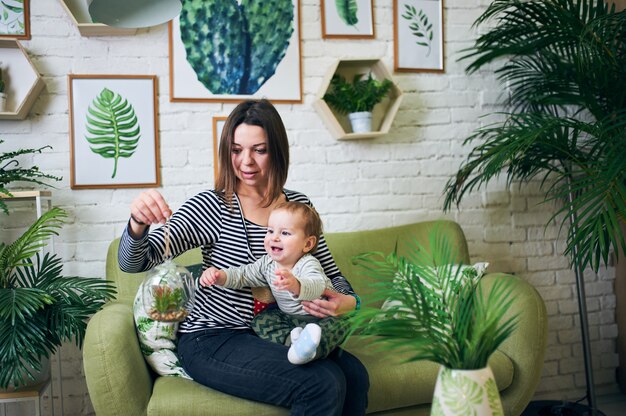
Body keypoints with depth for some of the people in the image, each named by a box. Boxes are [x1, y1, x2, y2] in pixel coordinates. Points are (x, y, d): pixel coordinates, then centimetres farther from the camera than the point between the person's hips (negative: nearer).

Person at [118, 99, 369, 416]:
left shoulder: (299, 204, 3)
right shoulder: (212, 207, -11)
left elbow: (331, 273, 11)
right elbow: (133, 263, -16)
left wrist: (347, 301, -12)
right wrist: (139, 223, -38)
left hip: (273, 334, 5)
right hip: (212, 339, -5)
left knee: (355, 375, -19)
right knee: (323, 385, -25)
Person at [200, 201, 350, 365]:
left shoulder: (308, 264, -29)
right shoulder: (267, 263, -6)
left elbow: (317, 285, -51)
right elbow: (241, 275, -1)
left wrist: (295, 285, -75)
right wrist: (219, 276, -24)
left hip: (317, 318, -6)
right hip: (287, 317, 7)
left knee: (338, 326, -33)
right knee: (260, 321, -11)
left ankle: (308, 347, -57)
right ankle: (292, 338, -30)